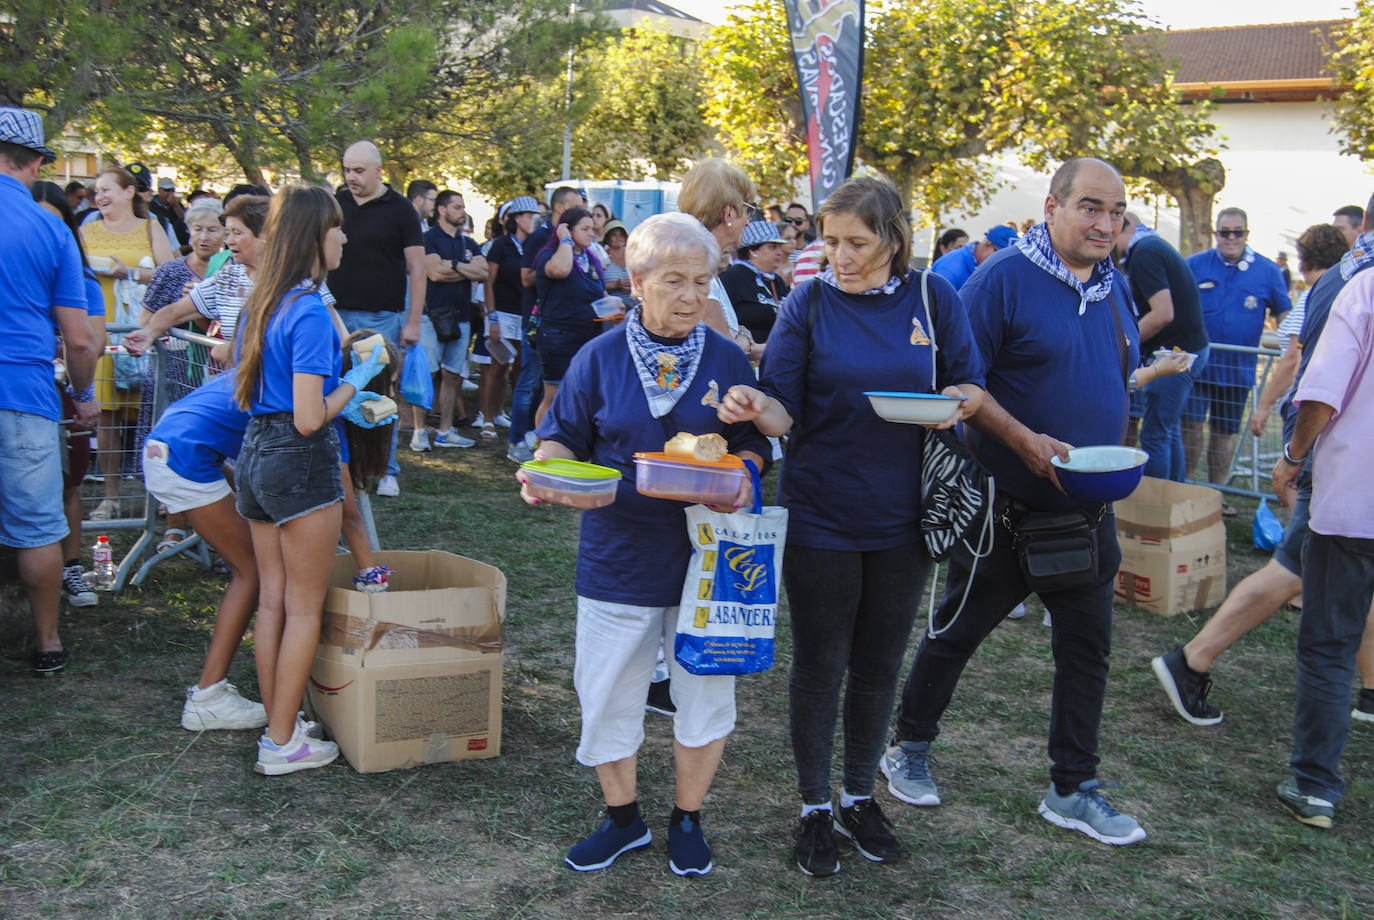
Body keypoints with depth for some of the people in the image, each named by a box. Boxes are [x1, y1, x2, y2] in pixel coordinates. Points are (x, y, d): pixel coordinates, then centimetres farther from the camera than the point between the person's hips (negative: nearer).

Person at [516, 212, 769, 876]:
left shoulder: (727, 360, 1)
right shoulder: (599, 358, 0)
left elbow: (754, 443, 6)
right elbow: (563, 438, 3)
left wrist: (742, 477, -16)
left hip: (706, 557, 0)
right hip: (618, 555, 0)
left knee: (706, 691, 10)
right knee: (607, 692, 7)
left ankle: (688, 820, 31)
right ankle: (622, 818, 30)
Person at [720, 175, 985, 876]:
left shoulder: (934, 299, 0)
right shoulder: (809, 303, -5)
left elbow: (972, 384, 5)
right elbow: (784, 409, -9)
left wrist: (961, 398, -19)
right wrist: (757, 407, -32)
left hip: (901, 517, 2)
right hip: (821, 515, -2)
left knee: (879, 664, 14)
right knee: (820, 664, 6)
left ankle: (859, 798, 32)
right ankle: (814, 809, 23)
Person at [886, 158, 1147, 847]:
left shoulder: (1115, 286, 8)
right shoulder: (1005, 279, -14)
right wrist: (1024, 441, -25)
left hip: (1089, 508, 6)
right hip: (1008, 507, -6)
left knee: (1087, 646, 10)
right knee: (957, 631, 9)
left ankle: (1073, 789, 23)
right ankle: (909, 749, 30)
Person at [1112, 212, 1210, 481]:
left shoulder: (1144, 254, -15)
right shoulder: (1157, 245, 17)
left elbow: (1163, 314, -24)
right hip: (1190, 348, 10)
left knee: (1155, 435, -6)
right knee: (1170, 432, 17)